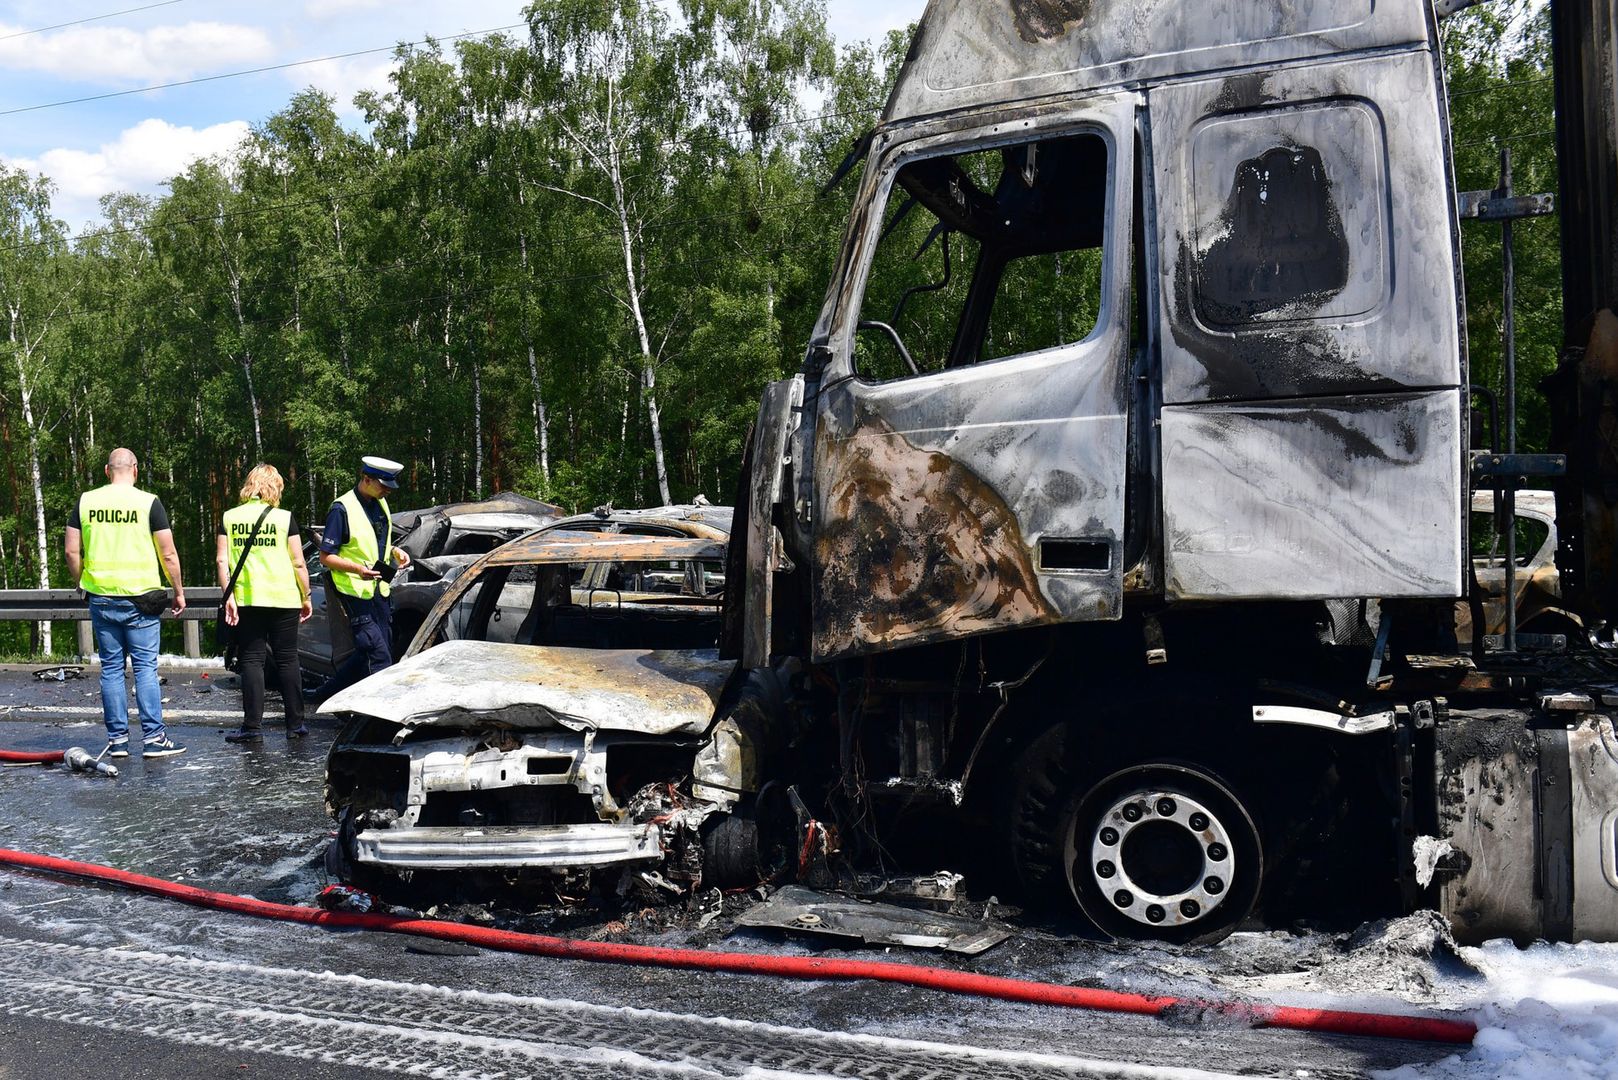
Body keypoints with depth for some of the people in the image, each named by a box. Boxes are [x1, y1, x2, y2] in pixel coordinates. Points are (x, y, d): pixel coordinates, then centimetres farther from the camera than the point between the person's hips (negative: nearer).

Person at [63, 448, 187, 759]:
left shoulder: (86, 501, 4)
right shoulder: (149, 502, -5)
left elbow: (72, 552, 4)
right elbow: (168, 554, -5)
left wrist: (82, 584, 19)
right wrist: (179, 592, 6)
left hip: (100, 597, 3)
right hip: (140, 598, -3)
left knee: (111, 668, 9)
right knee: (145, 667, 0)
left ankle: (117, 739, 12)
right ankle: (153, 737, -2)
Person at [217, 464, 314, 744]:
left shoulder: (229, 518, 5)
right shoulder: (285, 518, -1)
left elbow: (222, 560, -2)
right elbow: (298, 563, -1)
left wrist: (228, 597, -2)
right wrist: (306, 597, 8)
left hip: (246, 600, 1)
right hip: (283, 598, -1)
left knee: (251, 660, 5)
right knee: (287, 660, 7)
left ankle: (252, 726, 0)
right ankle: (295, 724, 9)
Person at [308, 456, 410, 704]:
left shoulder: (380, 504, 11)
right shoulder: (342, 509, -14)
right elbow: (326, 556, -14)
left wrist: (395, 551, 4)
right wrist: (358, 569, -29)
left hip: (378, 589, 8)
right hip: (355, 591, -8)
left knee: (368, 653, 11)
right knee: (378, 656, -12)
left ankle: (326, 695, 24)